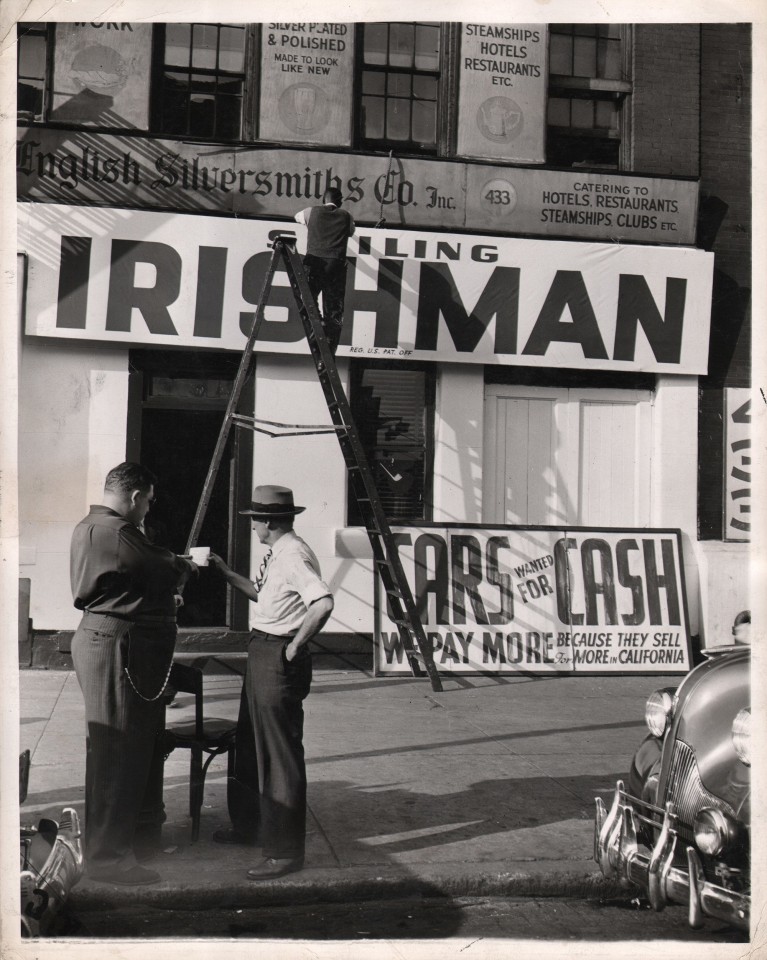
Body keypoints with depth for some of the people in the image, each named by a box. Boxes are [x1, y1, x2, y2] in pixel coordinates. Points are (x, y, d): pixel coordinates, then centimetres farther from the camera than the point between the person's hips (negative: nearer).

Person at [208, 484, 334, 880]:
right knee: (250, 744, 23)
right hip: (261, 654, 11)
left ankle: (284, 851, 9)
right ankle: (248, 825, 42)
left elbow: (323, 602, -34)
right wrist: (226, 573, 23)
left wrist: (295, 647, -26)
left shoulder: (294, 557, -21)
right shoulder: (277, 554, 10)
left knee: (279, 753, -2)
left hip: (279, 659, -11)